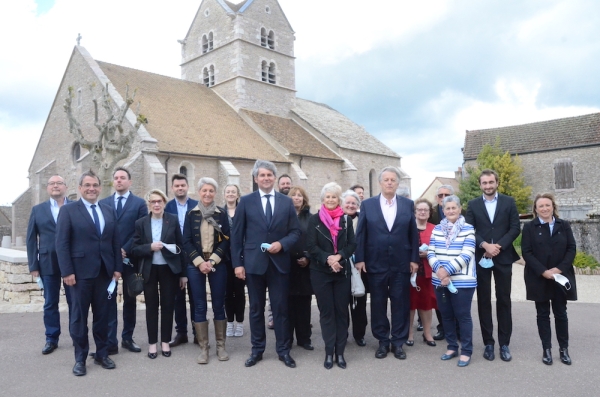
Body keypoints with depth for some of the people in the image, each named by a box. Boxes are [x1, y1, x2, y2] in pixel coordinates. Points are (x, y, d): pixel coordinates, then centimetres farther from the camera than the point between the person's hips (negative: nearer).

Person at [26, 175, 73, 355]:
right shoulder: (37, 210, 8)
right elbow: (31, 239, 6)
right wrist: (33, 266, 0)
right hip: (48, 263, 2)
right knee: (50, 303, 10)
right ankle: (51, 339, 22)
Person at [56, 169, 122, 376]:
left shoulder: (109, 211, 11)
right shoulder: (68, 210, -2)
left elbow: (116, 241, 11)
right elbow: (62, 244, -7)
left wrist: (117, 267, 5)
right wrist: (67, 271, -13)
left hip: (105, 271, 4)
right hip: (81, 271, -4)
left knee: (102, 315, 11)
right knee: (79, 316, 7)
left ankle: (102, 354, 23)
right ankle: (80, 358, 19)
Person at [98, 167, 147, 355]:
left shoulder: (139, 203, 3)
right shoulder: (103, 203, 10)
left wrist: (125, 250, -13)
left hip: (130, 257, -1)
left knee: (130, 299, 9)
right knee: (108, 299, 0)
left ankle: (127, 338, 21)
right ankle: (110, 342, 4)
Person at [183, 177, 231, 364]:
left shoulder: (222, 214, 2)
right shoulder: (191, 214, 3)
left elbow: (226, 240, -1)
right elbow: (187, 241, 0)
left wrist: (212, 261, -11)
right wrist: (200, 262, -11)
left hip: (218, 264, 0)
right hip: (196, 265, 0)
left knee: (219, 305, 5)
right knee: (199, 306, 3)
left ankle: (221, 346, 15)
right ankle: (203, 348, 12)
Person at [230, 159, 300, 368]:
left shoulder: (287, 202, 6)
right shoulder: (246, 201, 2)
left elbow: (295, 231, 5)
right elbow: (237, 235, 1)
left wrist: (282, 244, -14)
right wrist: (237, 263, -4)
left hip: (279, 262, 1)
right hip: (254, 262, 0)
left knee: (281, 307, 7)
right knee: (256, 308, 10)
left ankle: (283, 350, 21)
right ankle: (257, 350, 24)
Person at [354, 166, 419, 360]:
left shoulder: (408, 204, 4)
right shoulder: (367, 204, 1)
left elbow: (413, 233, 4)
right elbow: (361, 234, -1)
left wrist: (414, 259, -1)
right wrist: (360, 259, -6)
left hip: (401, 263, 1)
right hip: (376, 263, 0)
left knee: (400, 303, 7)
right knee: (378, 304, 8)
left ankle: (398, 342, 20)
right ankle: (383, 341, 22)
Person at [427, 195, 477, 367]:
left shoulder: (468, 229, -2)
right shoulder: (437, 229, 9)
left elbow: (467, 255, -12)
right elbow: (430, 253, 3)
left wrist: (447, 269, -19)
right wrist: (439, 269, -14)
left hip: (462, 281, -4)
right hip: (440, 280, 4)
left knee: (463, 315, 2)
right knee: (446, 315, 12)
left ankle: (466, 351, 14)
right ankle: (452, 347, 26)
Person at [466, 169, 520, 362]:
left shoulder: (509, 202, 4)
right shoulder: (473, 204, 5)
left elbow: (515, 228, -2)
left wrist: (498, 246, -13)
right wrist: (485, 245, -16)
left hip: (503, 257, 0)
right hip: (481, 258, 0)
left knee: (504, 301, 5)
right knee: (484, 301, 5)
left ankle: (504, 344, 15)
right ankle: (488, 343, 14)